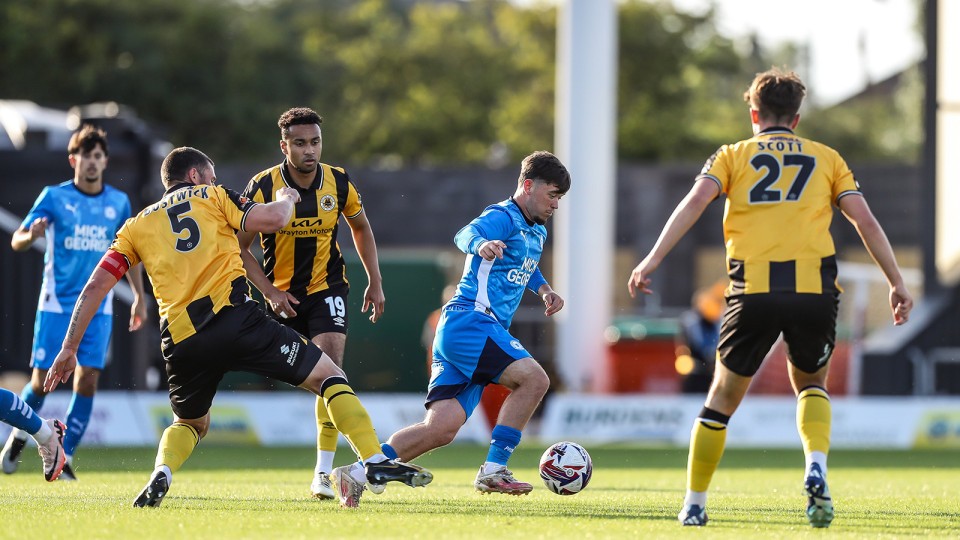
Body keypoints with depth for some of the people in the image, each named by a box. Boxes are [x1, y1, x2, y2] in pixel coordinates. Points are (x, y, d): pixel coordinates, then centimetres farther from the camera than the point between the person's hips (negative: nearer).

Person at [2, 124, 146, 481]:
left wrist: (139, 297, 16)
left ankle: (63, 458, -2)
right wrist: (32, 234, -28)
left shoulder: (118, 203, 5)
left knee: (88, 381, -9)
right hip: (56, 304, -2)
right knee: (42, 381, -4)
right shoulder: (54, 197, -3)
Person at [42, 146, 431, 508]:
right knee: (328, 376, 7)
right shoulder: (211, 197, 15)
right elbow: (271, 219, 2)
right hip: (234, 319, -3)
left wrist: (70, 348, 18)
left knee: (190, 423, 30)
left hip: (181, 341, 3)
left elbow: (95, 287, 16)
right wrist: (286, 199, 25)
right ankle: (374, 461, -10)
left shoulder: (137, 225, 23)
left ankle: (161, 475, -1)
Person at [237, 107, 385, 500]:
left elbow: (361, 227, 12)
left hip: (327, 287, 0)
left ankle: (323, 474, -19)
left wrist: (375, 282, 10)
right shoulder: (263, 187, -14)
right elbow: (238, 247, -8)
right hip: (281, 293, 0)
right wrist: (270, 291, -17)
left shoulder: (338, 182, -7)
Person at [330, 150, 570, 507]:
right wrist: (481, 245, -53)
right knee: (533, 379, -22)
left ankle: (357, 472, -6)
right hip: (469, 320, -9)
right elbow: (466, 234, -30)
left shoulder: (536, 233, 23)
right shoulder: (502, 217, -8)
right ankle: (492, 471, -18)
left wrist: (543, 289, 27)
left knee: (442, 428, -5)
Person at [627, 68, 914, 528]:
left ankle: (694, 504, 15)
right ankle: (816, 471, -3)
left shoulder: (733, 155, 16)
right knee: (811, 384, 23)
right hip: (815, 287, 1)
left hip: (753, 290, -1)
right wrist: (897, 283, 14)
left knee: (724, 396, 15)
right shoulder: (825, 158, 19)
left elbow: (696, 200, -1)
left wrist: (653, 260, -6)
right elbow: (864, 220, 10)